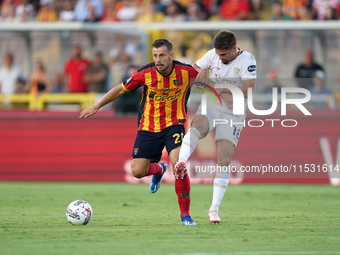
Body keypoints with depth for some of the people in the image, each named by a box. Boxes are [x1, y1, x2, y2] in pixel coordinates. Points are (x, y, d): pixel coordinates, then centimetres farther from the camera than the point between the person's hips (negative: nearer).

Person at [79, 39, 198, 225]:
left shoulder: (186, 72, -14)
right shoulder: (145, 73, -13)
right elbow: (121, 89, 2)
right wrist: (97, 106, 7)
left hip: (174, 124, -2)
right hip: (148, 126, 2)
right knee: (137, 171, -4)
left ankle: (185, 214, -9)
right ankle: (158, 169, 36)